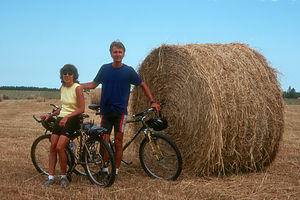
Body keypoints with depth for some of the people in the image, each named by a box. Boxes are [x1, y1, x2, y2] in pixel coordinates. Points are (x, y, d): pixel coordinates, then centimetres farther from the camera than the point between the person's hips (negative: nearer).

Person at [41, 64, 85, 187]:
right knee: (52, 147, -1)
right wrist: (50, 115, 15)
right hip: (60, 119, 7)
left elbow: (81, 109, -15)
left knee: (59, 148, -16)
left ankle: (64, 176, 0)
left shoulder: (77, 88, -11)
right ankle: (51, 177, 6)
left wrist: (67, 117, -24)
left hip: (72, 120, -7)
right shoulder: (62, 88, 12)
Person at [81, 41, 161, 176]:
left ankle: (116, 171, 10)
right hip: (105, 111, 2)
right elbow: (94, 84, 15)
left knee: (118, 143, 0)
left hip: (120, 112, -2)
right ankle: (104, 168, 12)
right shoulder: (105, 68, 5)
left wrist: (152, 101, 1)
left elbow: (143, 85, 8)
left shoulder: (128, 71, -1)